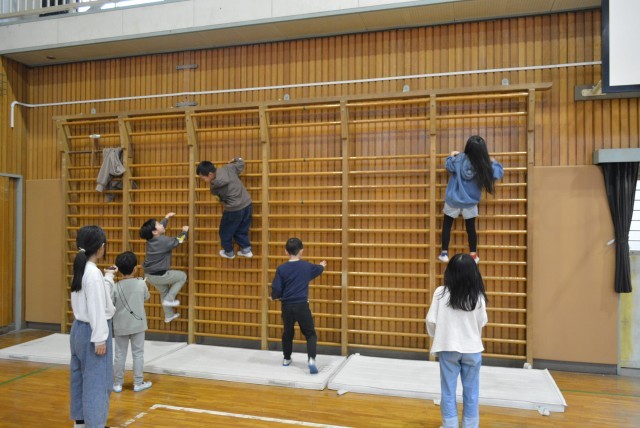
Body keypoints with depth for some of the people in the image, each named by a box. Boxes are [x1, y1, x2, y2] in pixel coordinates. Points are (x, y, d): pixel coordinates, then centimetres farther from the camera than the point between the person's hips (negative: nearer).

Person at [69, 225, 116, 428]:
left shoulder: (80, 269, 6)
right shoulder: (93, 273, -21)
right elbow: (96, 309, -21)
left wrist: (108, 278, 21)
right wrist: (100, 339, -19)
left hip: (79, 328, 10)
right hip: (91, 330, -10)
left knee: (80, 377, 19)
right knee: (96, 381, 0)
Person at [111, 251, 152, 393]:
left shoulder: (115, 287, -12)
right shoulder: (141, 284, -10)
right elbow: (146, 297, 9)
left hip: (120, 326, 0)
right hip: (138, 324, 0)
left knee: (120, 355, 11)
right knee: (138, 354, 8)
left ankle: (117, 384, 20)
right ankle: (138, 383, 14)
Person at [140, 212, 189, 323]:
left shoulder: (150, 238, 1)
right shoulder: (164, 241, -22)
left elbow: (161, 227, 22)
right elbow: (178, 241, -5)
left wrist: (167, 217, 35)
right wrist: (184, 231, 13)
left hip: (150, 275, 8)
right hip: (159, 275, -8)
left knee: (164, 291, 27)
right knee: (182, 276, 9)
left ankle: (169, 315, 39)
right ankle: (169, 299, 7)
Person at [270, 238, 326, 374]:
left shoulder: (281, 269, -6)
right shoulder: (307, 266, 0)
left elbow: (276, 290, -8)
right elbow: (318, 269, 24)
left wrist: (275, 296, 16)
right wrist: (322, 265, 48)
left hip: (287, 306, 1)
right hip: (302, 306, -1)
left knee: (287, 333, 21)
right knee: (310, 334, 6)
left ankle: (286, 359, 35)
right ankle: (311, 359, -13)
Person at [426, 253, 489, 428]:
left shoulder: (441, 293, -13)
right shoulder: (478, 296, -12)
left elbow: (431, 320, -8)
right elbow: (482, 322, -1)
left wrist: (436, 337, 10)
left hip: (447, 348, 0)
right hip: (472, 349, 1)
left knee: (448, 390, 13)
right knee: (471, 391, 16)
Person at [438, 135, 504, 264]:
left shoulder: (459, 159, -15)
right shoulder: (485, 166, -14)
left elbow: (448, 166, 2)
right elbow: (499, 172, 1)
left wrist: (451, 156, 20)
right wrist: (494, 162, 17)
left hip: (453, 200, 0)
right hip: (470, 203, 0)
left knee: (447, 225, 12)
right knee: (471, 228, 12)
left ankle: (444, 253, 14)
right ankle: (473, 255, 19)